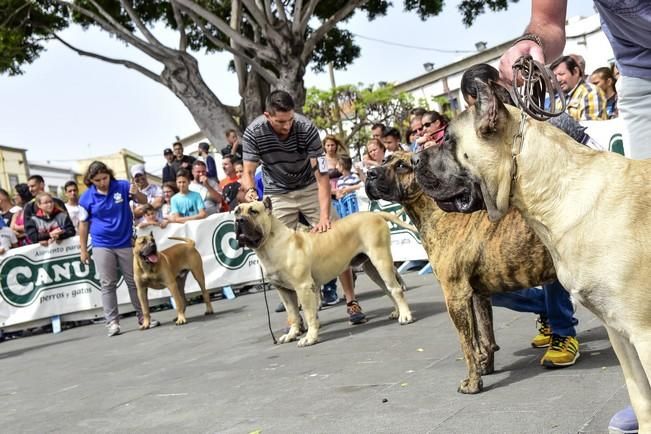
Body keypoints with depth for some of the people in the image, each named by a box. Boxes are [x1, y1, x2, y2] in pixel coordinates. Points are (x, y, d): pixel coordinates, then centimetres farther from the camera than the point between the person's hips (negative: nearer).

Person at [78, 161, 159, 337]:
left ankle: (143, 317, 16)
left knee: (134, 281, 7)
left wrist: (136, 193, -26)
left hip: (125, 243, 1)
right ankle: (112, 322, 5)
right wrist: (83, 249, 3)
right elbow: (83, 224, 2)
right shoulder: (86, 198, -5)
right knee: (108, 285, 1)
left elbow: (143, 201, -3)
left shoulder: (122, 186, -6)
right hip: (102, 246, 0)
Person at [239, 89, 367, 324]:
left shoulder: (306, 128, -25)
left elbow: (322, 174, -26)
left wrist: (325, 214, -34)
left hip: (310, 188, -1)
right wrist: (250, 190, -40)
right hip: (278, 195, 1)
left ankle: (351, 302, 1)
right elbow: (248, 172, -16)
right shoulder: (253, 133, -21)